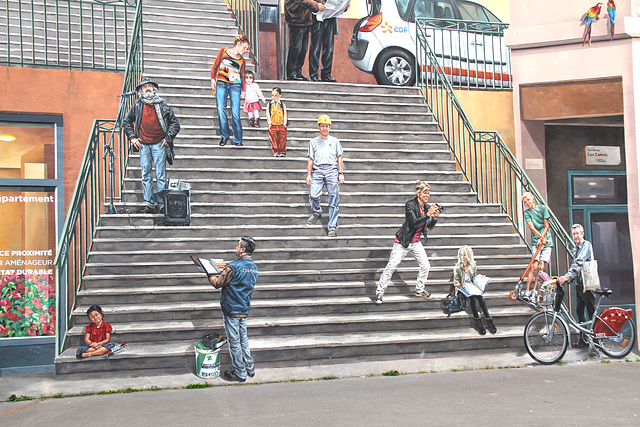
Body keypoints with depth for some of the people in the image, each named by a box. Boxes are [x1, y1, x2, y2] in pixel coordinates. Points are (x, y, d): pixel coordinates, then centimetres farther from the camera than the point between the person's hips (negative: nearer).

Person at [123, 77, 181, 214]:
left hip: (159, 144, -2)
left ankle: (162, 203, 1)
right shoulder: (137, 107, 8)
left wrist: (168, 138, -1)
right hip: (143, 145, 2)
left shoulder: (162, 106, 4)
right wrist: (132, 137, 9)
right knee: (146, 175, 3)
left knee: (161, 175, -3)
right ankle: (149, 204, 7)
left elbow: (175, 124, 8)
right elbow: (126, 122, 19)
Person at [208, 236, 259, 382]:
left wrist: (211, 277, 8)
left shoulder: (233, 267, -20)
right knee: (243, 339, 19)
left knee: (234, 342, 2)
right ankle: (250, 368, 25)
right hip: (244, 310, 8)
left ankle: (240, 373, 10)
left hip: (231, 310, -7)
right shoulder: (254, 268, 5)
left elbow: (218, 283, -13)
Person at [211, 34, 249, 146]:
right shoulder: (223, 51, 10)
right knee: (221, 108, -13)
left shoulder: (242, 60, 14)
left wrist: (243, 90, 7)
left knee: (235, 112, -9)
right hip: (221, 83, 0)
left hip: (235, 85, 1)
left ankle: (238, 139, -3)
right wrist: (213, 79, 3)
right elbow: (215, 66, 12)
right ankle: (224, 135, -2)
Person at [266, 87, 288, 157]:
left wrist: (285, 123, -4)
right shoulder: (269, 104, 7)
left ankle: (282, 152, 1)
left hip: (281, 125, 0)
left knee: (282, 139, -4)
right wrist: (269, 123, -3)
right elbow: (268, 114, 5)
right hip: (273, 125, 0)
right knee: (274, 139, -4)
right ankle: (276, 152, 1)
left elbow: (285, 114, 6)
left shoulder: (282, 105, 7)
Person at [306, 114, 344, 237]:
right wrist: (309, 174, 6)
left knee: (334, 198, -10)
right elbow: (310, 159, 16)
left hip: (332, 170, -1)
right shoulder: (313, 142, 20)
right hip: (317, 170, 1)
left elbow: (339, 158, 14)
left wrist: (341, 173, 4)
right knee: (313, 195, -12)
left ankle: (333, 227, -11)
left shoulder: (334, 141, 19)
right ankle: (316, 213, 22)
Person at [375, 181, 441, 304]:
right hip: (403, 242, -6)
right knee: (391, 267, -4)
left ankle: (419, 290, 28)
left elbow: (430, 227, 7)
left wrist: (435, 217, -11)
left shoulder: (427, 207, 3)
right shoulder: (410, 205, -17)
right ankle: (379, 293, 7)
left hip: (416, 242, 6)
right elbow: (415, 223, -27)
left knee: (426, 266, 6)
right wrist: (428, 214, -33)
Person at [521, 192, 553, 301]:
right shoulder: (527, 213, 4)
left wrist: (542, 239, -10)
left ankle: (534, 292, -6)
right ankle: (527, 291, -11)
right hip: (535, 242, 0)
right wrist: (542, 238, -22)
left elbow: (546, 226, 1)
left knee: (541, 267, -10)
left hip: (547, 242, 0)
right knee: (535, 266, -13)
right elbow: (532, 228, -9)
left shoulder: (543, 208, 4)